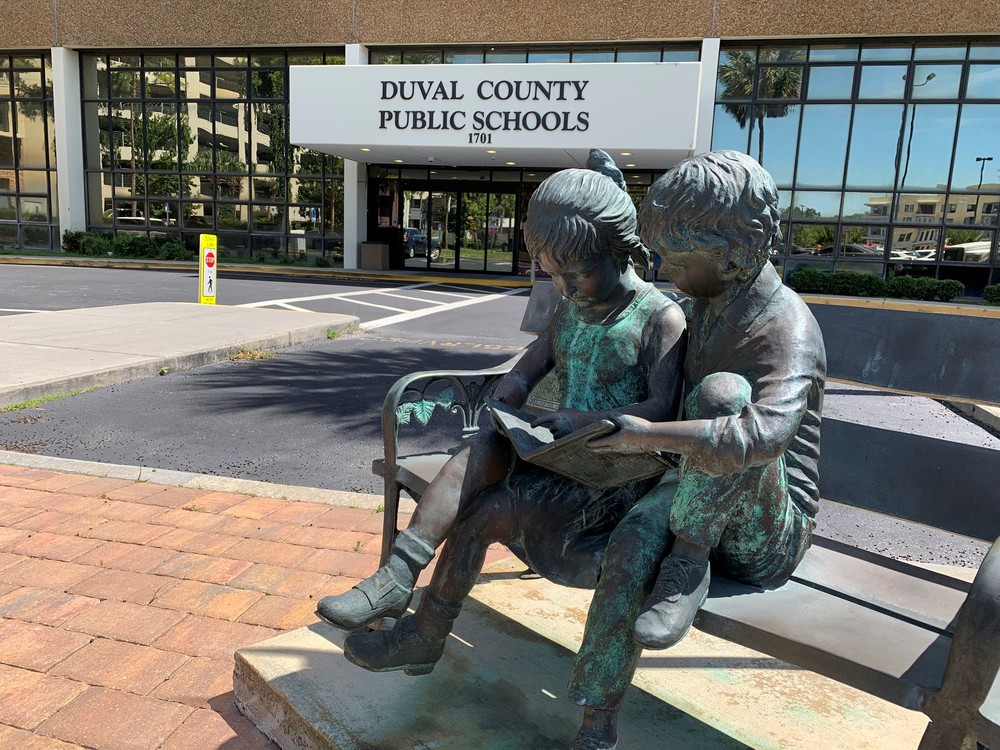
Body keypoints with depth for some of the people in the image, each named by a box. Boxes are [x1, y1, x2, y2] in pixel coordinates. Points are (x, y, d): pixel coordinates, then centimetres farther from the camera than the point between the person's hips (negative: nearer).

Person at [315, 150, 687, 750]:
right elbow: (525, 374, 12)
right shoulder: (570, 311, 11)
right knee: (487, 449, -26)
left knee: (486, 509, -20)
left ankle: (425, 636, 1)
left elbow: (663, 410, -21)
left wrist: (586, 419, -28)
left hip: (617, 480, -6)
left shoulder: (662, 318, -10)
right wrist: (510, 406, -9)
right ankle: (397, 577, -26)